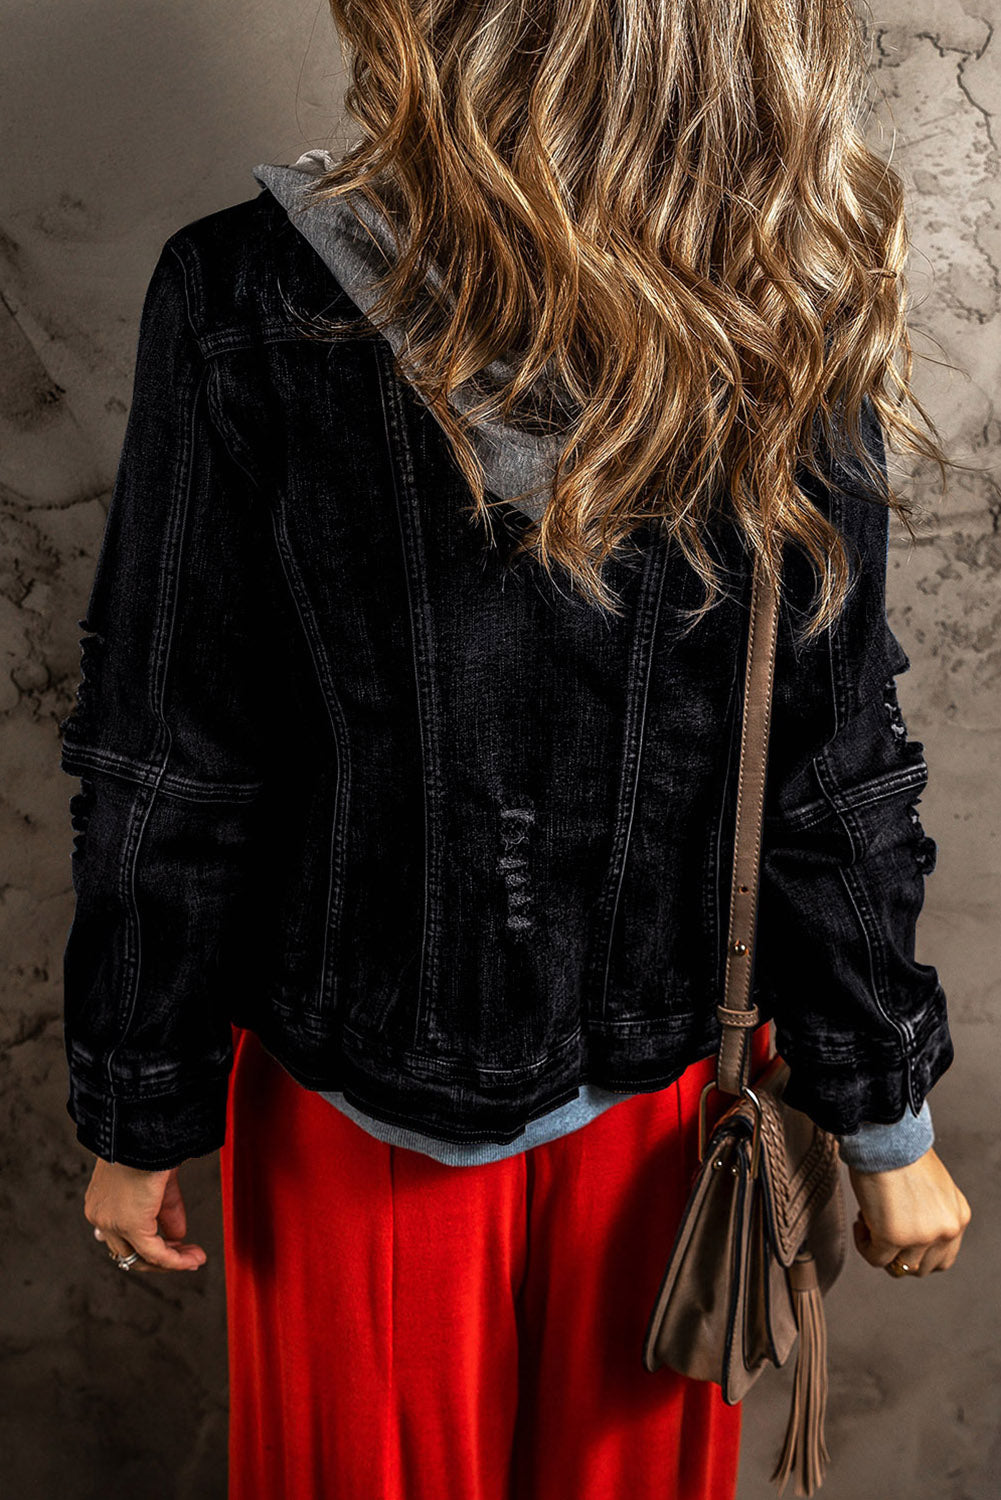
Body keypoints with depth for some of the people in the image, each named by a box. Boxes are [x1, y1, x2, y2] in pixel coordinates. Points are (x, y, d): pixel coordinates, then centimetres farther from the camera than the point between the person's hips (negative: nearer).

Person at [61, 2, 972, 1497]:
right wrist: (887, 1122, 4)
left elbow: (168, 782, -15)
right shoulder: (792, 330, -14)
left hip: (356, 1083, -1)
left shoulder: (249, 302, -20)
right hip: (669, 1072, 2)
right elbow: (833, 784, -10)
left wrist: (137, 1118, 0)